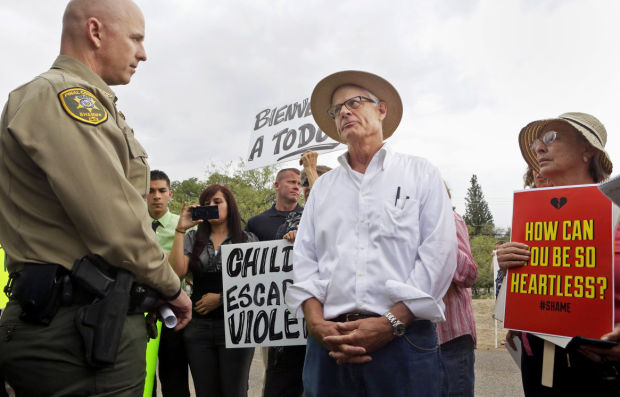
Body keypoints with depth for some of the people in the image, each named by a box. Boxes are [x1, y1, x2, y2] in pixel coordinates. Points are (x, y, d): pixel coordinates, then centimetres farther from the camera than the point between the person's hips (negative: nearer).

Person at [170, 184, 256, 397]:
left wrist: (221, 297, -10)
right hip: (198, 326, 2)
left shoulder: (248, 240, 4)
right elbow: (177, 272, -6)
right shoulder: (193, 238, 10)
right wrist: (181, 229, -7)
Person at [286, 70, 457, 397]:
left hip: (404, 340, -2)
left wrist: (391, 322, -13)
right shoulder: (323, 186, 15)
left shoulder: (421, 174, 6)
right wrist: (316, 323, -7)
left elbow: (439, 254, -4)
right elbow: (305, 259, 8)